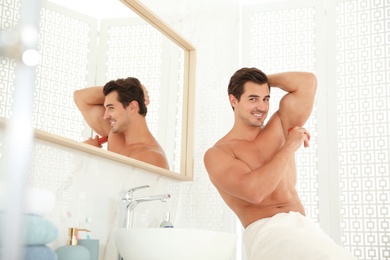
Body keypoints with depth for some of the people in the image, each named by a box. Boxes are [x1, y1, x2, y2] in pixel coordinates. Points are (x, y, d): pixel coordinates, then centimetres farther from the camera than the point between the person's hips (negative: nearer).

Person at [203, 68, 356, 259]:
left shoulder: (279, 129, 16)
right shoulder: (216, 154, 2)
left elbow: (308, 82, 8)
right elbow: (254, 191, -15)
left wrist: (265, 79, 19)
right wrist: (290, 146, -6)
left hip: (305, 226, 6)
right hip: (266, 232, -6)